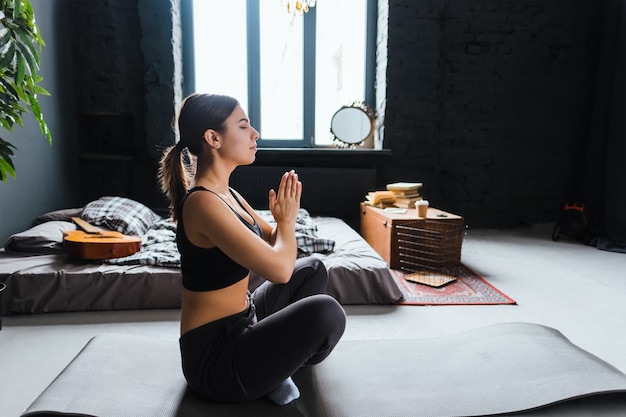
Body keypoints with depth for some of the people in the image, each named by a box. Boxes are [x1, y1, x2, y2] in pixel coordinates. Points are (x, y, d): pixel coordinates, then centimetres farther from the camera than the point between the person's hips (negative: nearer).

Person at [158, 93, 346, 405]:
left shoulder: (226, 194, 5)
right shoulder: (202, 202, -25)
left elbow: (275, 242, 15)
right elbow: (279, 269, -29)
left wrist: (285, 216, -7)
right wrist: (287, 218, -10)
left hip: (240, 326, 10)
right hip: (213, 356, -9)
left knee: (312, 268, 18)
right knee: (324, 311, -28)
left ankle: (274, 354, 12)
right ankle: (273, 370, 5)